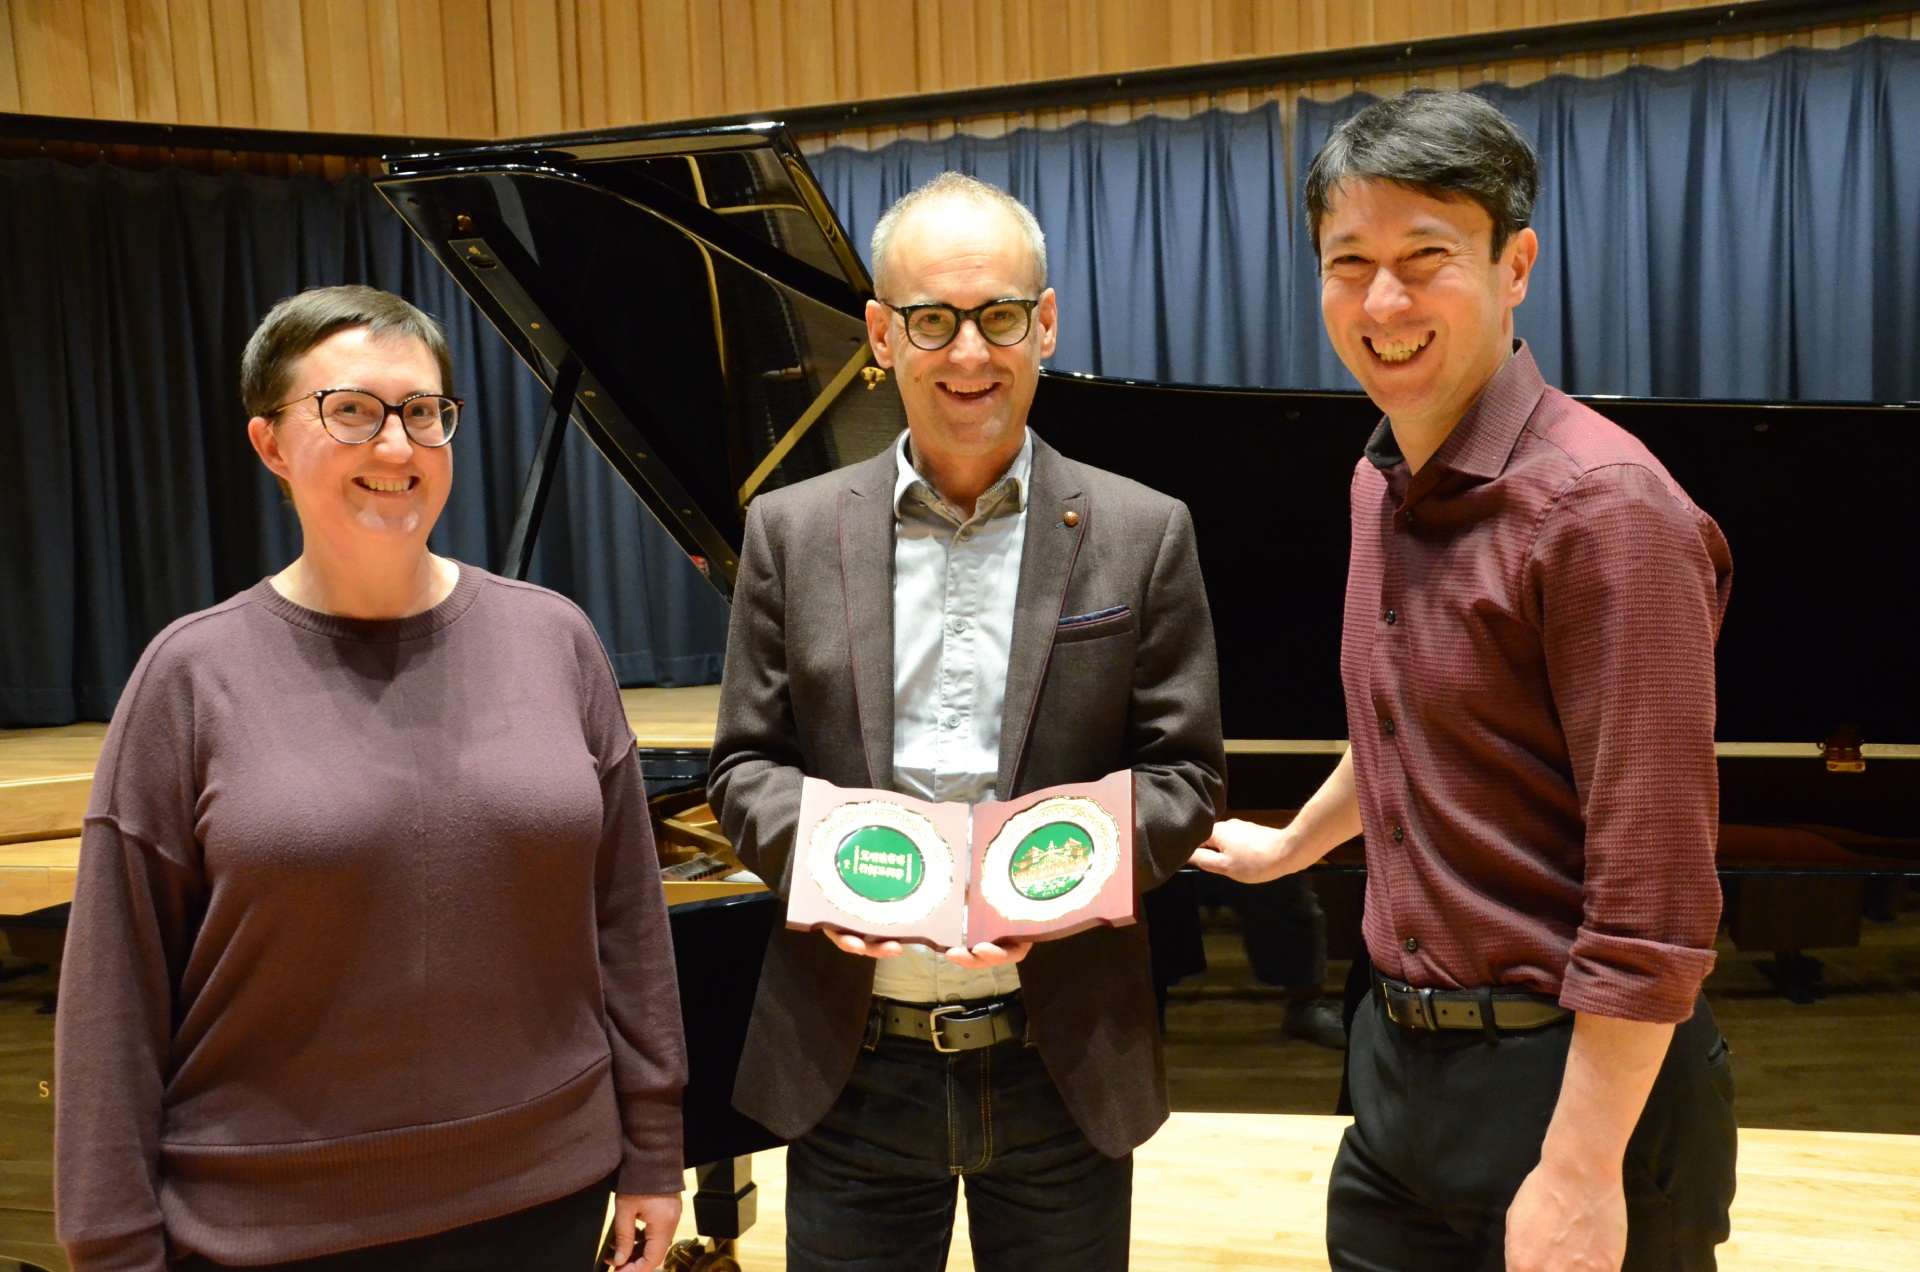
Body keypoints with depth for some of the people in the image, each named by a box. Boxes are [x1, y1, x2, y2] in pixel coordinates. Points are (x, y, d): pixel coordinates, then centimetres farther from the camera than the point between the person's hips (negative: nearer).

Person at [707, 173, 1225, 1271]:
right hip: (852, 1066, 1)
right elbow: (745, 765, 4)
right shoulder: (793, 532, 2)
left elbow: (1185, 776, -2)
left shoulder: (1144, 534, -1)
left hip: (1063, 1062, 0)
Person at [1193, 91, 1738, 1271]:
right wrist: (1290, 845, 35)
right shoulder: (1383, 482, 6)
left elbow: (1653, 892, -22)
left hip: (1577, 1076, -8)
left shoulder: (1602, 505, -21)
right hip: (1403, 1054, 8)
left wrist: (1580, 1174, -21)